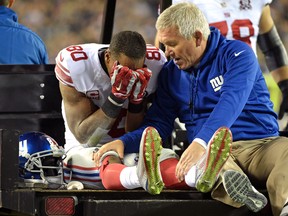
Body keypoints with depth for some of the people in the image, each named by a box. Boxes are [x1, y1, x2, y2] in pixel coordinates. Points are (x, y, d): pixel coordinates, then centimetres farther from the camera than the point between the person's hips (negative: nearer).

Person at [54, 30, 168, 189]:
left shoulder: (154, 64, -11)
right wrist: (116, 97, -27)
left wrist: (137, 97, -24)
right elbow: (82, 136, -16)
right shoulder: (75, 65, -17)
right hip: (85, 149, -2)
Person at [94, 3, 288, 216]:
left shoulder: (237, 54, -2)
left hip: (261, 145, -2)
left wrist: (200, 143, -36)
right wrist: (123, 142, -4)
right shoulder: (171, 73, 16)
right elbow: (158, 124, 17)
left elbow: (230, 103, -19)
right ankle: (228, 178, -68)